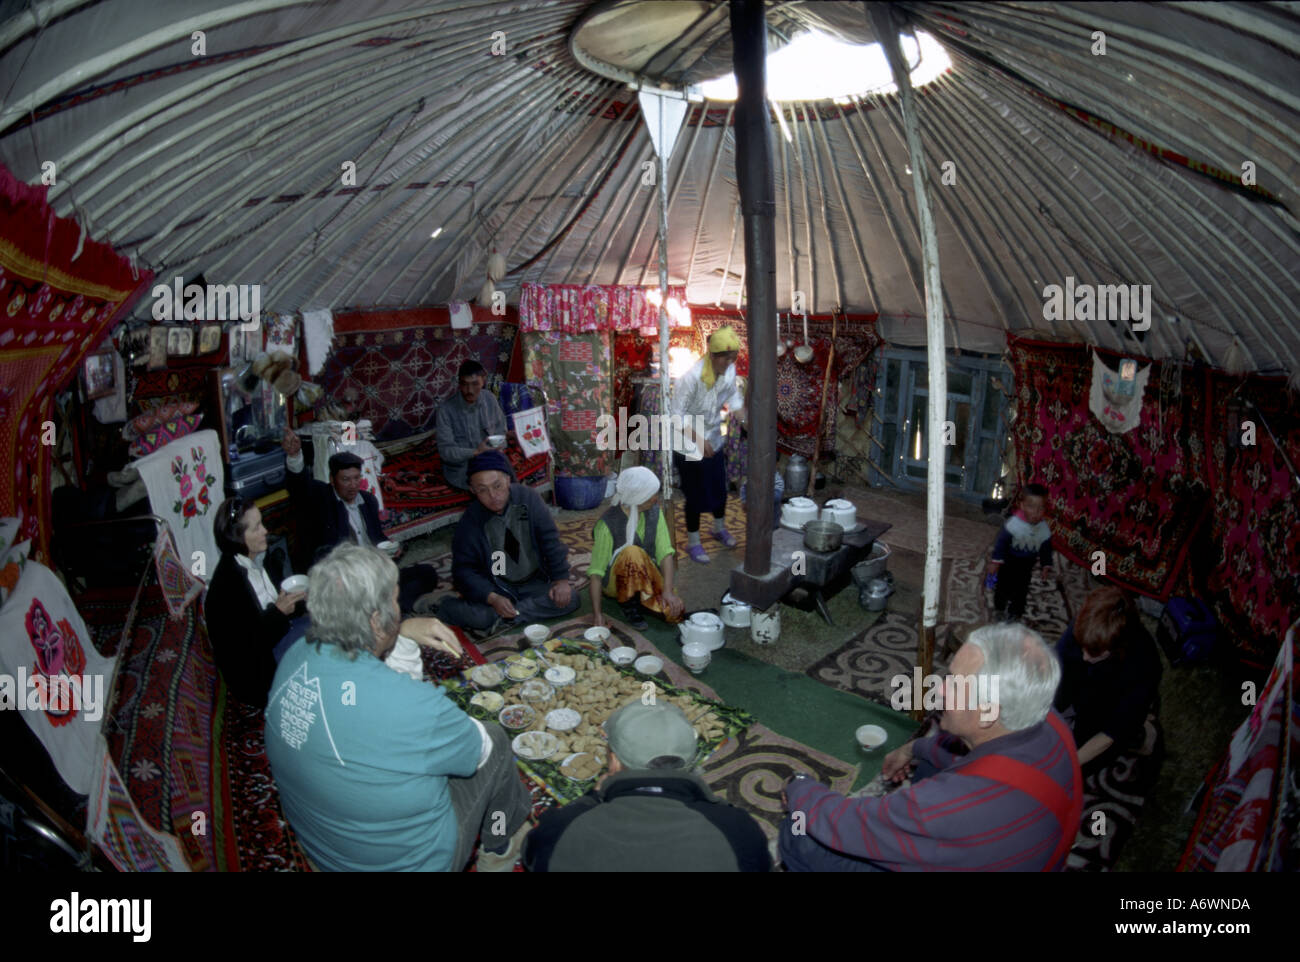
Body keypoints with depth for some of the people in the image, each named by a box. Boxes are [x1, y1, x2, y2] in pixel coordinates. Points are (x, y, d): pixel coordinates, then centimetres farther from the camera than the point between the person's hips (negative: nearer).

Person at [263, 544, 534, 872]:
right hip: (408, 860, -6)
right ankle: (501, 847, 37)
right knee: (494, 738, 10)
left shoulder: (295, 656, -18)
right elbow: (480, 749, -16)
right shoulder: (410, 704, -38)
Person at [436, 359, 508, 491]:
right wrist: (476, 453, -28)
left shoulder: (489, 398, -2)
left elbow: (500, 425, 15)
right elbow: (445, 450, -16)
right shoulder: (446, 409, -16)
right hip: (461, 469, -4)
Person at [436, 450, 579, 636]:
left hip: (534, 583, 4)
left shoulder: (527, 497, -9)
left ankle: (496, 617, -21)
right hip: (493, 587, -3)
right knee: (449, 610, -28)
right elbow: (463, 569, -11)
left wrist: (561, 578, -14)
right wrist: (492, 598, -26)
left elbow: (550, 540, -4)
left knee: (570, 599, -25)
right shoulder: (470, 521, -12)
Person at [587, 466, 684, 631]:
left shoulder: (654, 513, -10)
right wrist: (596, 613, -30)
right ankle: (629, 606, -14)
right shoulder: (607, 524, -25)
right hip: (616, 580, -4)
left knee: (675, 611, -20)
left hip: (646, 574, 5)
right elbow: (596, 570, -24)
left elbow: (665, 552, -15)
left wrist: (668, 590, -29)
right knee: (632, 553, -36)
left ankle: (640, 598, 11)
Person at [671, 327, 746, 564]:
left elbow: (733, 392, 9)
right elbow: (677, 415, -25)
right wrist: (699, 440, -30)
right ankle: (693, 542, 26)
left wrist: (737, 408, -12)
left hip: (714, 441, 7)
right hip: (689, 448, -6)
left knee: (719, 489, 21)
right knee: (695, 496, 5)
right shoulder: (691, 377, -31)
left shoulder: (729, 370, -11)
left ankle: (719, 528, 47)